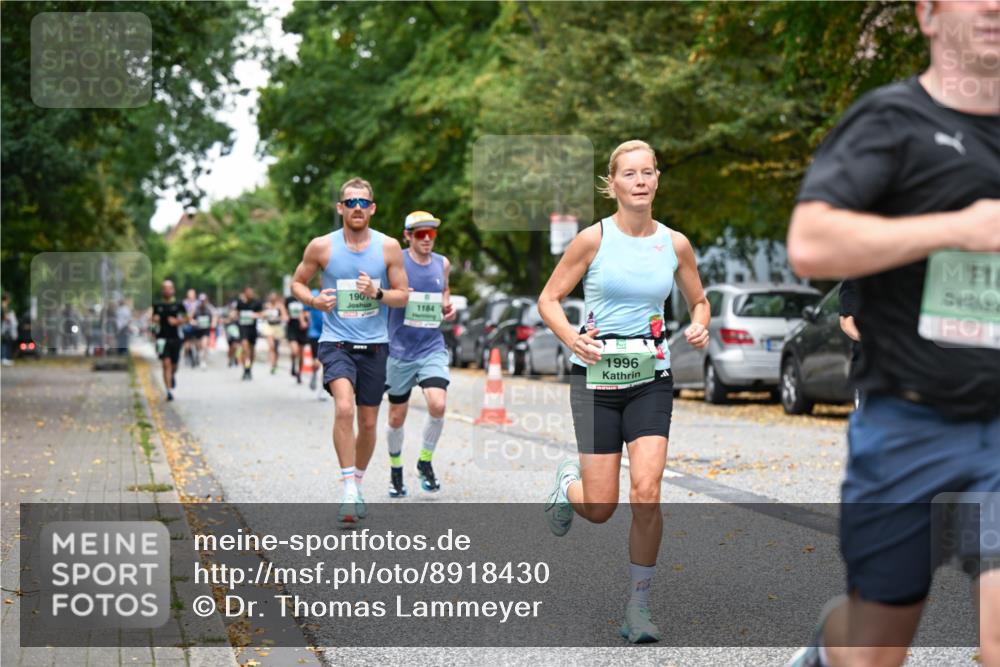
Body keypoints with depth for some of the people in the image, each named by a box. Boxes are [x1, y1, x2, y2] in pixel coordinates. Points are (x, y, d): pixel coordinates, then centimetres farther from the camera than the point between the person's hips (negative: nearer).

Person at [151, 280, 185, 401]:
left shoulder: (178, 305, 1)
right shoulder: (157, 305, 5)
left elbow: (185, 318, 4)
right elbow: (154, 319, 15)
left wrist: (177, 321, -14)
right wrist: (154, 320, -7)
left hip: (175, 338, 1)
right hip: (162, 338, -1)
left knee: (174, 364, 11)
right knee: (166, 364, -11)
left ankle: (173, 375, 49)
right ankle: (169, 391, -12)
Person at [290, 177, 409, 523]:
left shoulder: (389, 247, 0)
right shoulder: (321, 246, -3)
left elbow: (403, 296, 5)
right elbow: (297, 282, 10)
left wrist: (377, 293, -15)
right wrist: (314, 300, -11)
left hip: (374, 345, 2)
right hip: (336, 342, -2)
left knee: (368, 422, 10)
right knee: (344, 408, -25)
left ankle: (357, 484, 33)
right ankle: (349, 489, -22)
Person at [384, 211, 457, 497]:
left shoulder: (442, 264, 6)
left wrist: (448, 307, 1)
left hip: (432, 347, 2)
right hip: (400, 349, -2)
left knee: (438, 405, -19)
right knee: (397, 417, 8)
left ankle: (425, 462, 4)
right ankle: (395, 470, 31)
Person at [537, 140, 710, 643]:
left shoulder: (674, 244, 2)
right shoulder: (593, 239, -6)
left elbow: (698, 300, 16)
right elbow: (549, 299, 0)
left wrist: (699, 326, -6)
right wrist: (571, 338, -19)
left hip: (650, 379, 2)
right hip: (596, 378, -2)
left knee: (646, 494, -13)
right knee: (600, 508, -1)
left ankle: (639, 604, 3)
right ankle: (568, 483, 37)